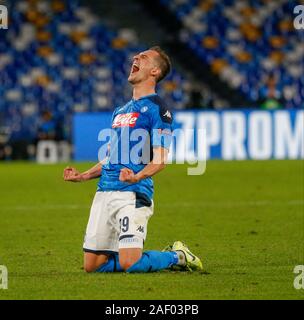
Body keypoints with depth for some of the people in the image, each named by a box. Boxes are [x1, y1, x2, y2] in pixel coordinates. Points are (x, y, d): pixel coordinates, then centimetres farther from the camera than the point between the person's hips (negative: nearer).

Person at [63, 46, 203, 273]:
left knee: (130, 264, -20)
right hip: (104, 192, 8)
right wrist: (83, 176, 17)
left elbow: (160, 159, -12)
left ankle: (177, 256, 9)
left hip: (132, 194, -8)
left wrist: (137, 176, -30)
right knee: (92, 266, 4)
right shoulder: (121, 110, 22)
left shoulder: (156, 108, -4)